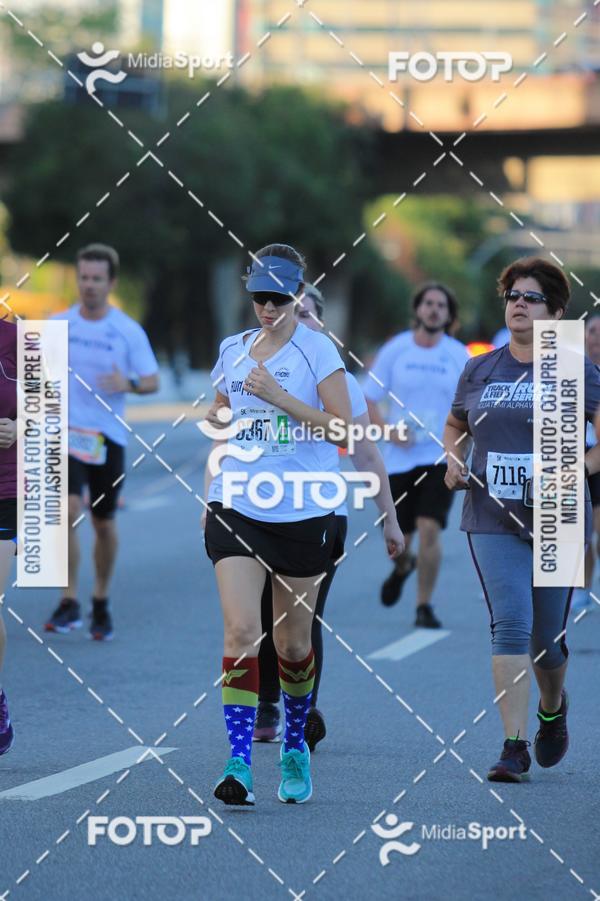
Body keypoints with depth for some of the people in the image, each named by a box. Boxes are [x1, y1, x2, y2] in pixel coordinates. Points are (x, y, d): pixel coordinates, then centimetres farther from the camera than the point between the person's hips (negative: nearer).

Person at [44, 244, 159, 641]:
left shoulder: (128, 331, -2)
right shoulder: (59, 324, 3)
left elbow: (153, 381, -1)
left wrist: (128, 384, -21)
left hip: (108, 436, 0)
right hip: (66, 431, 0)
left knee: (104, 524, 8)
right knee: (68, 511, -18)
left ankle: (102, 603, 25)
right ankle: (70, 603, -12)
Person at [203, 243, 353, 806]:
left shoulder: (317, 349, -2)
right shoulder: (232, 351, 11)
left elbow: (342, 428, -9)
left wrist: (279, 397, -17)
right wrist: (209, 494, 18)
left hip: (302, 514, -2)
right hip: (235, 507, 2)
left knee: (293, 642, 8)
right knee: (240, 630, -13)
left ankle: (294, 749, 31)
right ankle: (238, 763, -17)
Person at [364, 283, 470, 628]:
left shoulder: (459, 356, 2)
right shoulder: (395, 350, 1)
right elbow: (369, 400, 4)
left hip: (441, 457, -1)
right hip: (400, 457, 1)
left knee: (429, 528, -16)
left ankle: (425, 606, -3)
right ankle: (402, 566, 43)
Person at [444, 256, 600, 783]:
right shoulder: (479, 371, 9)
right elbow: (455, 426, 24)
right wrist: (453, 459, 4)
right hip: (493, 520, 1)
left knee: (546, 638, 8)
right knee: (510, 624, -14)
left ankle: (553, 707, 41)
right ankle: (515, 746, -13)